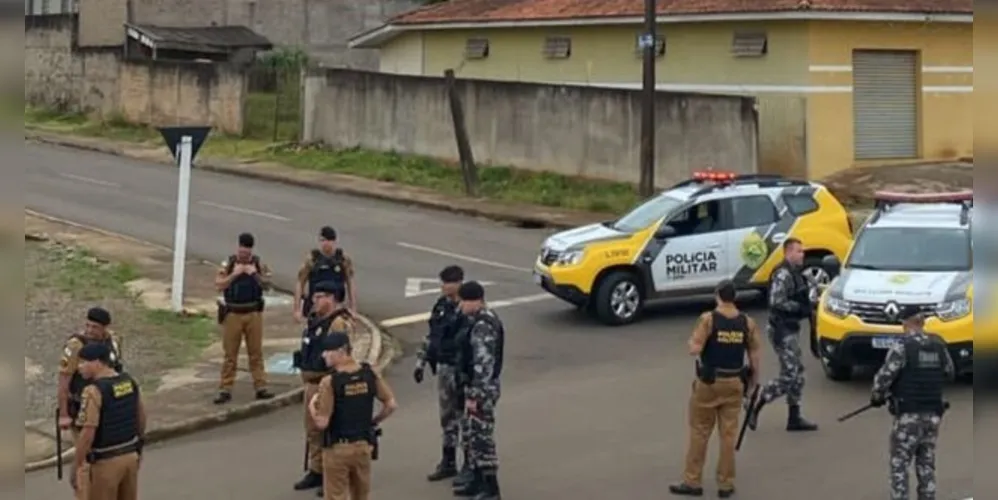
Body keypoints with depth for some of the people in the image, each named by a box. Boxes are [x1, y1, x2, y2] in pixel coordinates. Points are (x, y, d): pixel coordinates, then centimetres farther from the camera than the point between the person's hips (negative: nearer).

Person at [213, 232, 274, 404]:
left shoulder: (258, 263, 1)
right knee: (230, 353, 3)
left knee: (256, 352, 6)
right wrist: (234, 274, -20)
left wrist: (255, 274, -17)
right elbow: (219, 285, -10)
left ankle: (261, 387, 11)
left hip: (253, 313, 1)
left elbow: (267, 284, -2)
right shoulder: (228, 263, -3)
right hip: (232, 314, -1)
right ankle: (225, 390, 7)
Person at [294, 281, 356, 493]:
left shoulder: (339, 323, -18)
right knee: (313, 430, 17)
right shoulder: (316, 320, 13)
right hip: (311, 382, 10)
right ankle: (316, 471, 28)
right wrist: (306, 378, 21)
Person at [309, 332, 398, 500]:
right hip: (363, 445, 5)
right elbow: (391, 405, 1)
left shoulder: (329, 382, -18)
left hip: (337, 448, -5)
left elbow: (322, 423, -18)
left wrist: (312, 406, 1)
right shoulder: (370, 374, -3)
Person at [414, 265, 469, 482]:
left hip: (461, 370, -7)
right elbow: (431, 335, 15)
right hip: (443, 367, 7)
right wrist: (421, 362, 14)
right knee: (447, 416, 15)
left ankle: (469, 465, 13)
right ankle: (448, 463, 25)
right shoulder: (441, 305, 7)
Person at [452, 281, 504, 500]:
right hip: (475, 386, 10)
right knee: (473, 435, 18)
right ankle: (477, 482, 28)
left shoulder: (483, 326, -22)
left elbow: (484, 364, -25)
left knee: (482, 437, -4)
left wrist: (473, 396, -23)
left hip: (482, 389, -10)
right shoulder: (479, 320, 10)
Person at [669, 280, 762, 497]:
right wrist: (754, 379, 14)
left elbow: (694, 350, -17)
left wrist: (692, 340, 5)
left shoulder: (708, 319, -12)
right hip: (734, 382, 3)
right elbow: (755, 354, 1)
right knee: (729, 434, 8)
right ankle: (726, 484, 12)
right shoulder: (747, 322, -1)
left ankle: (693, 481, 12)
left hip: (709, 382, -3)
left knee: (699, 432, 7)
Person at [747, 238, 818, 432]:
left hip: (792, 329, 10)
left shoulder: (795, 273, 13)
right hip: (782, 331, -10)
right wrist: (801, 308, -20)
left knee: (797, 374, 12)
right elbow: (777, 301, -26)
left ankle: (795, 417, 19)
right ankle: (754, 406, 1)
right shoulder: (783, 274, -18)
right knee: (789, 376, -9)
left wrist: (806, 307, 4)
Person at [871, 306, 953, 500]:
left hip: (909, 415, -6)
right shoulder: (940, 347, 5)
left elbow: (884, 377, -13)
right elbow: (949, 375, 17)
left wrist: (877, 396, 6)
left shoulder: (902, 347, -12)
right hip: (933, 414, 6)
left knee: (899, 465, 1)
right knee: (927, 465, 14)